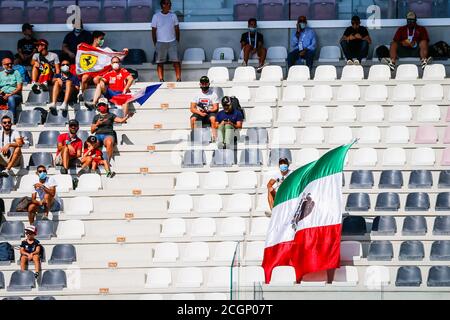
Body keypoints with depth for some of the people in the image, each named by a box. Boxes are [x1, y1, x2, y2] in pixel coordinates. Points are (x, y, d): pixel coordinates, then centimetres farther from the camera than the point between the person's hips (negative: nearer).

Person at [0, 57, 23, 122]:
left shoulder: (16, 73, 9)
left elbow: (19, 88, -1)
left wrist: (10, 95, -14)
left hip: (15, 95, -3)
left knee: (11, 98, -38)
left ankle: (13, 119, -42)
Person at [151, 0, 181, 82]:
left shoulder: (173, 15, 6)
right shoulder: (156, 16, -1)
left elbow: (177, 29, 10)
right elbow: (153, 31, 2)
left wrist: (177, 41, 6)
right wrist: (155, 44, 1)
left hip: (172, 42, 1)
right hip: (160, 42, -1)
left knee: (176, 61, -6)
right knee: (160, 63, 0)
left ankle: (178, 79, -4)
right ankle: (161, 80, 4)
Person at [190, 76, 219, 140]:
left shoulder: (213, 94, 0)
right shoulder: (197, 94, 5)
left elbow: (216, 108, -5)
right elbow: (192, 109, -1)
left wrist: (208, 111, -24)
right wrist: (200, 113, -20)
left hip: (210, 113, -2)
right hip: (199, 113, 2)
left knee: (213, 118, -36)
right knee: (193, 118, -29)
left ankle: (214, 137, -32)